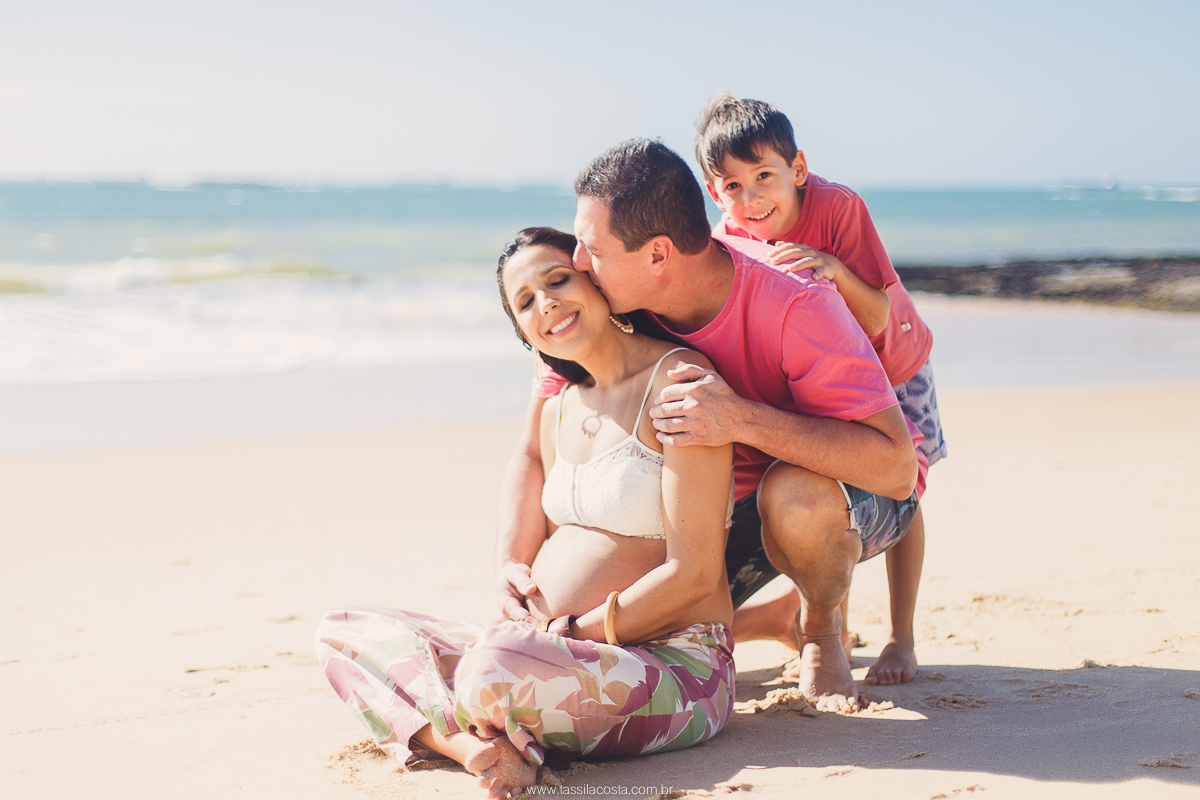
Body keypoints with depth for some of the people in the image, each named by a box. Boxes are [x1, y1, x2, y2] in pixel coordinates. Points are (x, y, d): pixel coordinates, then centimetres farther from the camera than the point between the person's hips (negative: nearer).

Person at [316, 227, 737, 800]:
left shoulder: (675, 379, -11)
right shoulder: (560, 410, 14)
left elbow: (694, 574, -16)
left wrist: (575, 634, -14)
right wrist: (520, 589, -3)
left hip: (674, 664, -9)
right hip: (550, 645, 9)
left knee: (498, 673, -40)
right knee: (342, 634, 3)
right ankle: (474, 745, -21)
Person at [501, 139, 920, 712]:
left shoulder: (793, 308, -34)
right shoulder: (602, 315, -17)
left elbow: (896, 466, -40)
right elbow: (533, 453, -8)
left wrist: (742, 418, -49)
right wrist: (510, 564, -26)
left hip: (860, 489, -5)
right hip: (734, 499, 5)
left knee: (792, 495, -39)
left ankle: (821, 629, -4)